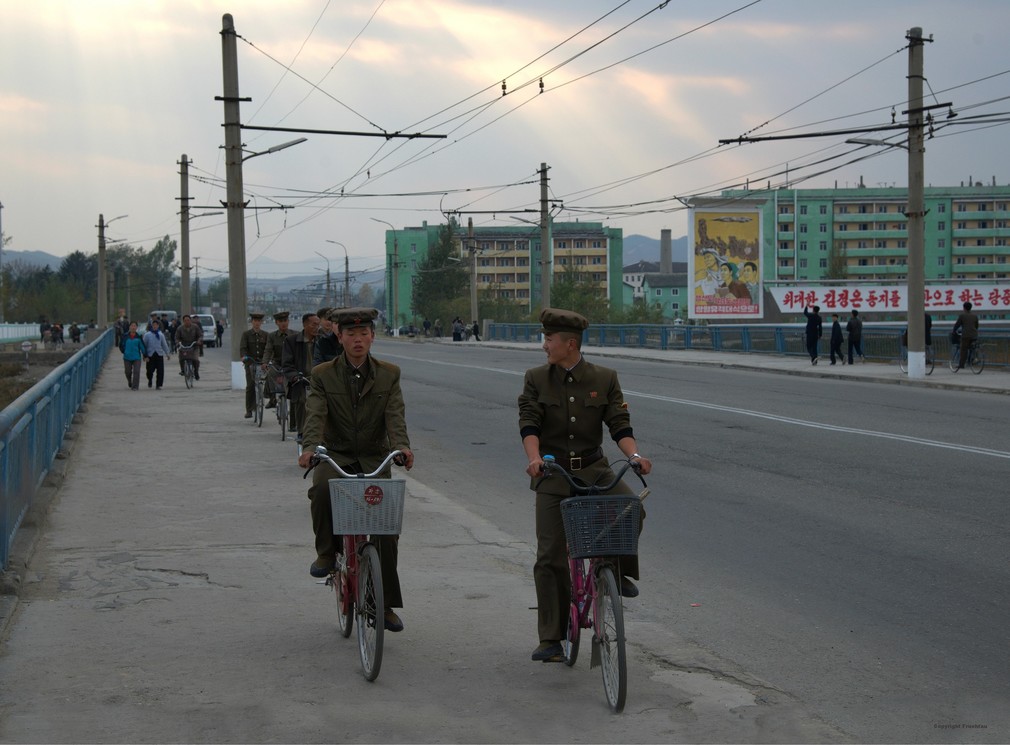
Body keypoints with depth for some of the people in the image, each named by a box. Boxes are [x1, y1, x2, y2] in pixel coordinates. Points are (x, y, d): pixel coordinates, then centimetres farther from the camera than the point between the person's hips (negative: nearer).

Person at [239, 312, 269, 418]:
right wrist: (244, 357, -24)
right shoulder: (246, 334, 7)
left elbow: (268, 348, 1)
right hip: (250, 363, -1)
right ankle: (249, 410, -4)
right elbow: (242, 347, -5)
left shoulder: (265, 335, 11)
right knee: (250, 386, -8)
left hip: (262, 362, 1)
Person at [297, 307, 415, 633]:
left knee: (386, 527, -4)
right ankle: (326, 553, -9)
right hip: (336, 456, -1)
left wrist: (401, 446, -33)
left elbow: (395, 416, -12)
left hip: (374, 459, 1)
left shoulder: (389, 374, 1)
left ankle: (386, 604, 11)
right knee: (321, 489, -35)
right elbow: (315, 415, -15)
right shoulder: (323, 375, -1)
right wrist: (310, 447, -36)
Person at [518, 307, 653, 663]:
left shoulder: (604, 378, 2)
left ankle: (618, 569, -1)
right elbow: (529, 422, -9)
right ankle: (551, 639, 6)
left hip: (593, 468, 0)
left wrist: (635, 454, -22)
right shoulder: (536, 379, 2)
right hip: (553, 473, 0)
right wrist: (534, 457, -28)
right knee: (550, 556, -3)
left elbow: (619, 423, -4)